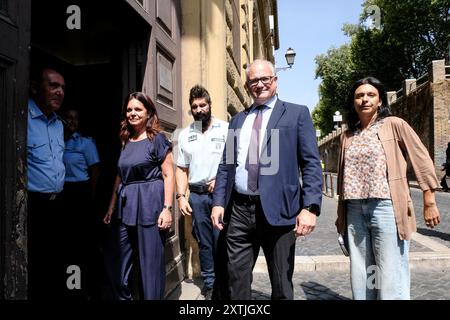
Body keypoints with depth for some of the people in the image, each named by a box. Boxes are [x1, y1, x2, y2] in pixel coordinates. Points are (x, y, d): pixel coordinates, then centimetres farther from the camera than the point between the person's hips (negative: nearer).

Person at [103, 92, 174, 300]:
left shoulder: (157, 138, -2)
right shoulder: (125, 141, 15)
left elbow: (168, 175, -6)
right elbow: (120, 177, 18)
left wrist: (167, 208, -14)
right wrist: (111, 208, 15)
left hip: (149, 204, -6)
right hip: (125, 206, 6)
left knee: (151, 263, 3)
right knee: (115, 262, 10)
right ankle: (122, 298, 29)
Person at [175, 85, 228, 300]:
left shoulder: (225, 129, -1)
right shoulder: (185, 135, 10)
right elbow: (181, 169, 11)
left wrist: (220, 179, -14)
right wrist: (181, 196, 3)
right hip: (196, 195, 3)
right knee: (204, 242, 11)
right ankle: (209, 283, 24)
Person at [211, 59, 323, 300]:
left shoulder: (297, 113, 3)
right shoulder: (238, 120, 16)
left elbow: (311, 163, -4)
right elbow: (226, 164, 15)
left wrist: (310, 207, -14)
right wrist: (218, 202, 5)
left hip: (278, 210, -3)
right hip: (239, 210, 4)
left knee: (282, 286, 9)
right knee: (236, 282, 10)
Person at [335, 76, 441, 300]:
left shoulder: (394, 125, 0)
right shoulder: (348, 135, 12)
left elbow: (422, 161, -2)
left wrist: (429, 202, -6)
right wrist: (340, 213, 17)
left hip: (386, 208, -4)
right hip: (355, 211, 5)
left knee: (390, 277, 0)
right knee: (361, 276, 12)